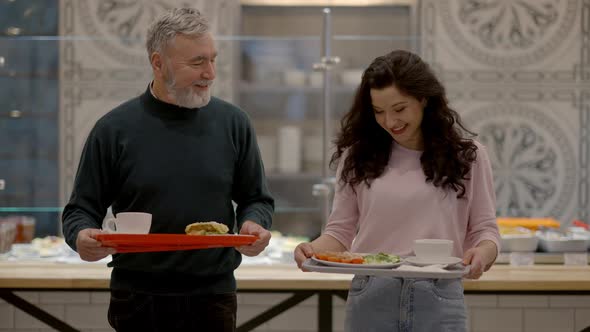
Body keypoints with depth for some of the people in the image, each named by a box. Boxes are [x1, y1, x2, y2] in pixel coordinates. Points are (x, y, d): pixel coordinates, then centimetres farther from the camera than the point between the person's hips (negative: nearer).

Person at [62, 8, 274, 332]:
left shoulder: (232, 123, 2)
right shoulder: (113, 130, -3)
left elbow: (255, 199, 10)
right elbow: (81, 210, 2)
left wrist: (254, 224, -11)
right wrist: (82, 236, -19)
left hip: (212, 297, 1)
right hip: (136, 301, -1)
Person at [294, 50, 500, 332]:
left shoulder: (465, 155, 4)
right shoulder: (358, 155, 5)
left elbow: (484, 230, 6)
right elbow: (341, 230, 9)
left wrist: (482, 254, -17)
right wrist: (313, 248, -13)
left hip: (438, 301, -1)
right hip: (370, 300, 1)